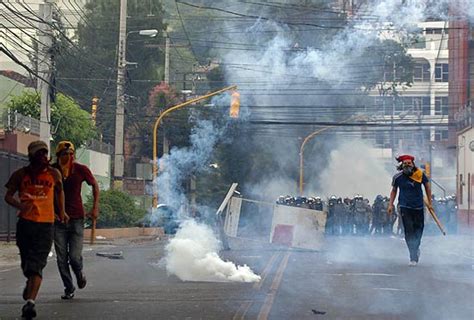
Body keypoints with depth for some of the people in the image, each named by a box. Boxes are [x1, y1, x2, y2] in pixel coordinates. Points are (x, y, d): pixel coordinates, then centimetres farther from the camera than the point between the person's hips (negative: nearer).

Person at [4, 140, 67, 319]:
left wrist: (61, 212, 23)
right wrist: (20, 205, -17)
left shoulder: (54, 174, 5)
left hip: (46, 224, -1)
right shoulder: (21, 174, 3)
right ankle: (30, 283, 46)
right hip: (25, 222, 2)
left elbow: (59, 192, 23)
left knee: (37, 264, -13)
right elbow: (8, 196, 3)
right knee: (26, 262, 15)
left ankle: (30, 302, -23)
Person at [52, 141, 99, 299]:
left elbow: (95, 185, 10)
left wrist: (95, 208, 3)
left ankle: (79, 273, 26)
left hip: (77, 218, -1)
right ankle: (69, 288, 15)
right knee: (62, 258, 0)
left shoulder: (81, 170, -5)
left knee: (75, 256, -8)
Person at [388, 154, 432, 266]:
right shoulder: (398, 177, -7)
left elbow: (427, 186, 9)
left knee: (419, 228, 14)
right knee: (409, 231, -6)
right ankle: (413, 257, -2)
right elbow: (394, 190, 9)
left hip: (418, 206, 1)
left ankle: (416, 248, 40)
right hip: (405, 207, -1)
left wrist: (429, 202, 10)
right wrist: (391, 204, 4)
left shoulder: (420, 174, -8)